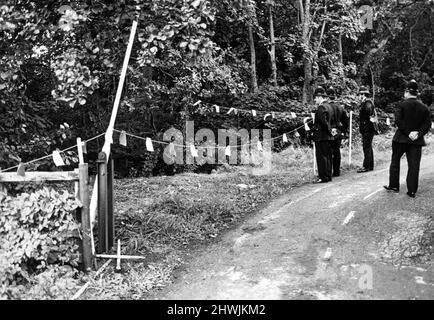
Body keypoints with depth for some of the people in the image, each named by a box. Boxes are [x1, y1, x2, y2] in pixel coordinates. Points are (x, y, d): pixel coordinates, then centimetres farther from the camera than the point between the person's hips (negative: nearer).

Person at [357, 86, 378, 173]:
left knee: (367, 148, -9)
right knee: (368, 148, 14)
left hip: (368, 129, -11)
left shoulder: (367, 103, -13)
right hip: (366, 129, 11)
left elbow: (369, 110, -31)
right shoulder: (364, 103, 19)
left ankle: (366, 166, -7)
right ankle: (370, 166, 22)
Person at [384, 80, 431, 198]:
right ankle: (412, 191, 5)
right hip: (416, 141, 3)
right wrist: (418, 134, -6)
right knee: (414, 165, 4)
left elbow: (398, 121, -15)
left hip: (401, 139, -2)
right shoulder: (424, 107, 4)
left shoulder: (402, 104, -7)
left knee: (395, 162, 14)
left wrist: (407, 132, -12)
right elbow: (427, 124, 0)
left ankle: (394, 185, 19)